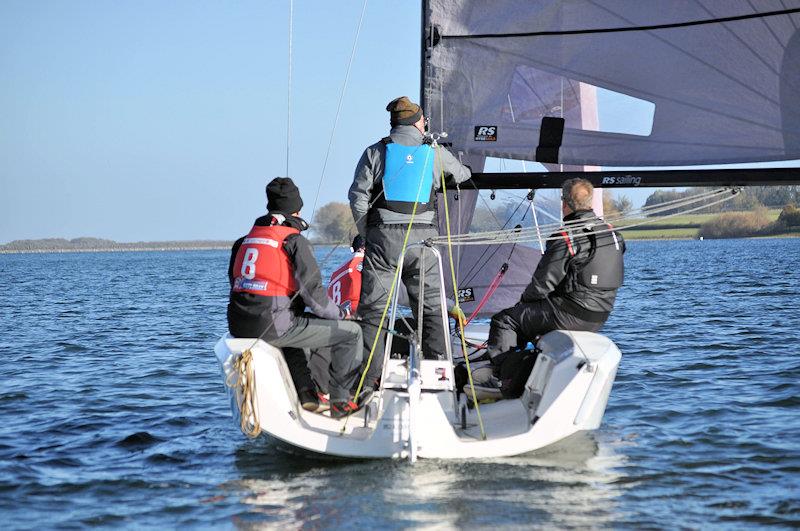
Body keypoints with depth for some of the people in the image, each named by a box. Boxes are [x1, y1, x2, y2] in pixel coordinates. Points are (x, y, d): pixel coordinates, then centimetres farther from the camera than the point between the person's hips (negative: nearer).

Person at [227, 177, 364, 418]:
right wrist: (340, 314, 8)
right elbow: (312, 291, -10)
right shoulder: (295, 241, -5)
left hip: (238, 325, 8)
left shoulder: (245, 240, 16)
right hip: (272, 326, -8)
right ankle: (341, 401, 8)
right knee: (351, 332, 4)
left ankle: (306, 395, 32)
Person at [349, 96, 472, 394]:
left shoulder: (375, 153, 3)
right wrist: (461, 171, 50)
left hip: (383, 238, -1)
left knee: (373, 309, 2)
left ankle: (369, 378, -3)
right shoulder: (435, 154, 7)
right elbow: (462, 175, 26)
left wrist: (367, 234, 9)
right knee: (431, 308, 8)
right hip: (423, 239, 1)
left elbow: (358, 196, -1)